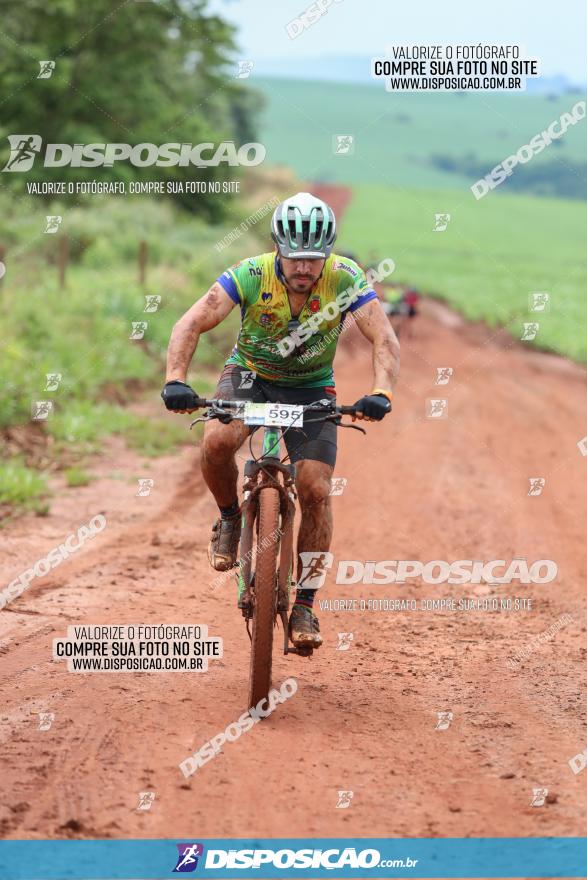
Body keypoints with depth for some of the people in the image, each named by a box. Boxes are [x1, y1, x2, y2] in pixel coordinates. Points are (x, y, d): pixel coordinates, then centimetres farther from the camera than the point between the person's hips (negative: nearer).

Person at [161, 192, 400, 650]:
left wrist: (381, 393, -47)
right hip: (250, 374, 0)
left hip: (311, 389, 1)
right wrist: (175, 380, -47)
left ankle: (304, 606, -2)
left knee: (316, 491, -15)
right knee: (217, 442, -32)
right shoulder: (251, 275, -26)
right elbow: (192, 323, -31)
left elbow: (385, 339, -29)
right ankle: (230, 518, 0)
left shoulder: (345, 278, -24)